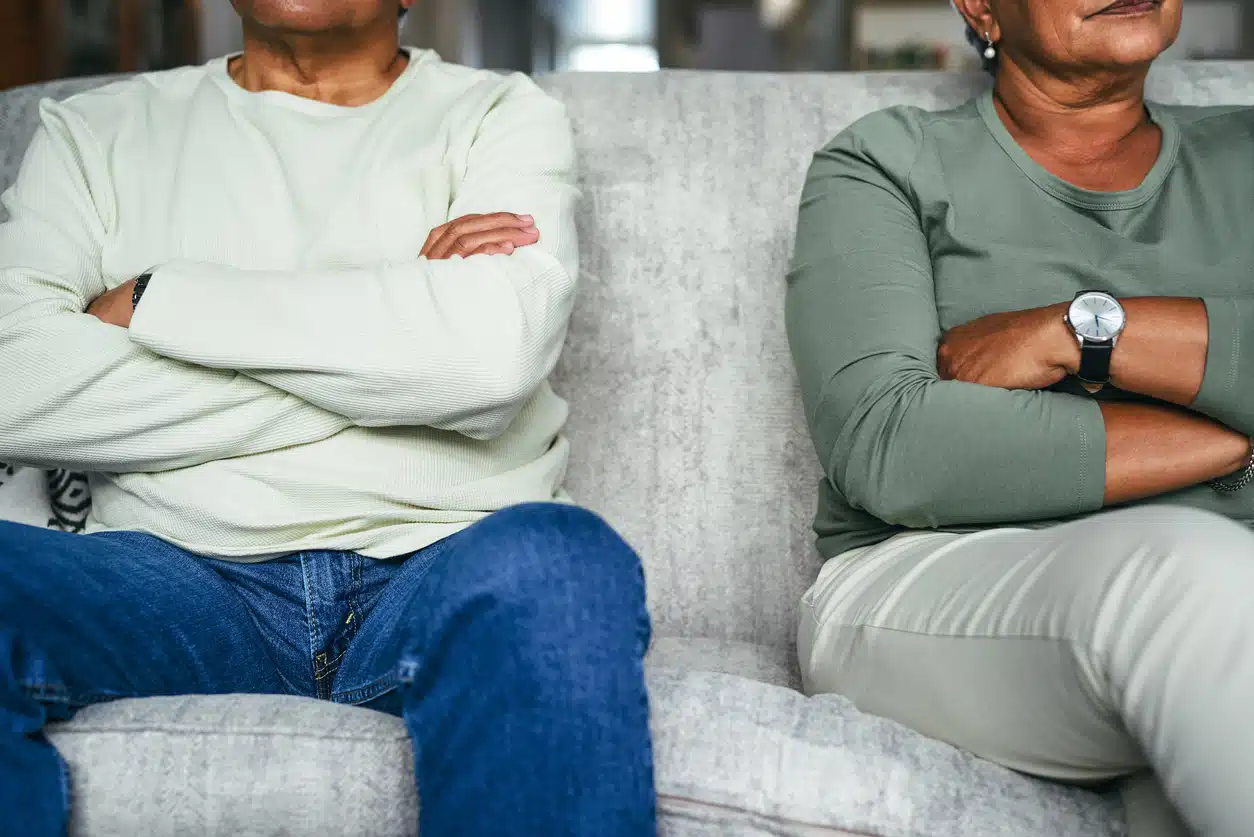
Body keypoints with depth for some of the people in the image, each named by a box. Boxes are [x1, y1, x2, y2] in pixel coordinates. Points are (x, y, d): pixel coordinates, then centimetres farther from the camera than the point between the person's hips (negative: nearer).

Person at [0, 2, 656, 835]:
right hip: (185, 574, 1)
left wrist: (151, 300, -2)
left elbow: (495, 349, -10)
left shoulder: (501, 117, 13)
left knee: (554, 557, -34)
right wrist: (389, 332, -4)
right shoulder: (96, 131, 17)